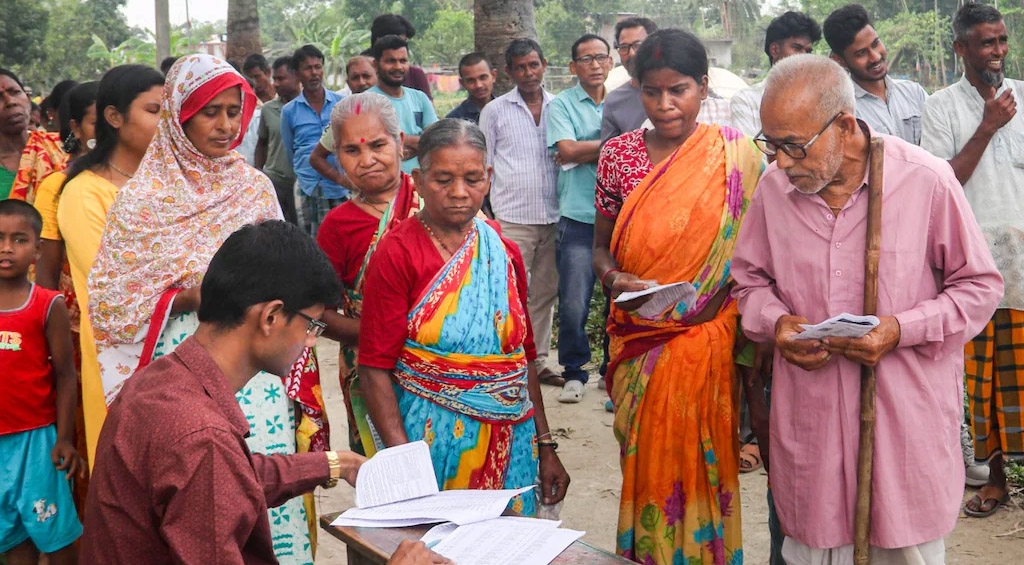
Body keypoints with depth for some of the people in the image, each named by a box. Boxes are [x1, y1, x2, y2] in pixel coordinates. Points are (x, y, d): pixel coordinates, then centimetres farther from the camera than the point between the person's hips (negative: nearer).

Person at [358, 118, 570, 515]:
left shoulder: (505, 254, 8)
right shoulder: (397, 254, -7)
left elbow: (524, 356, 13)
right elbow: (375, 368, -11)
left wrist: (545, 446, 11)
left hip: (511, 444, 4)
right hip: (431, 440, -4)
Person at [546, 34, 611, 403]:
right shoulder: (561, 105, 5)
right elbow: (567, 151, -9)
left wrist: (582, 152, -7)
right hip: (579, 217, -2)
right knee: (574, 303, -6)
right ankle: (574, 372, 10)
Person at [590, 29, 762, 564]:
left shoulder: (735, 154, -2)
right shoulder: (618, 153, 4)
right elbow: (600, 244, 11)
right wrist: (613, 276, -11)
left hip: (710, 341, -2)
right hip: (639, 340, 2)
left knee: (702, 461, 4)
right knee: (646, 459, 7)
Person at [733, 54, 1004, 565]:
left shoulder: (926, 181, -10)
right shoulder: (773, 187, 0)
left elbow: (980, 285, -1)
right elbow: (750, 279, 15)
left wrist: (902, 330, -16)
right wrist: (775, 321, -7)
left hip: (907, 418, -2)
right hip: (809, 421, 3)